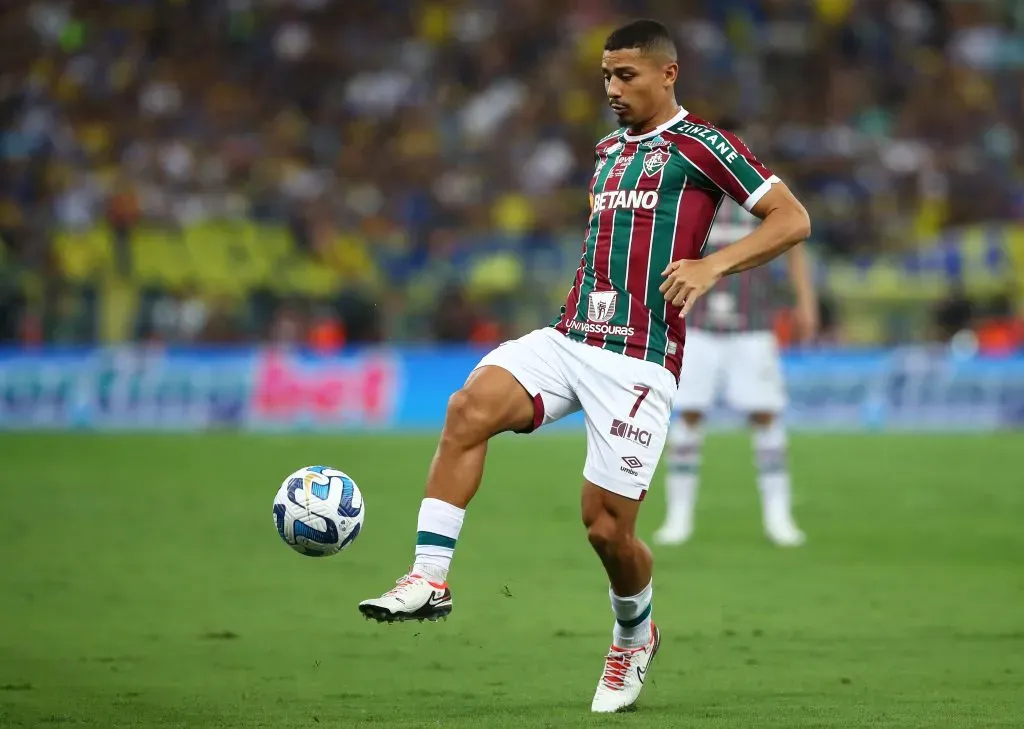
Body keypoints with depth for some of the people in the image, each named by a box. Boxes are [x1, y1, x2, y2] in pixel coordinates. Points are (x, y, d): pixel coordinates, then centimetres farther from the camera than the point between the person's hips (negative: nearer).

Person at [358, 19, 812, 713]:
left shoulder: (700, 145, -2)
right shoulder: (606, 153, 21)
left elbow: (793, 219, -6)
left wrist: (712, 265, -18)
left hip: (640, 359, -6)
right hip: (568, 337, 6)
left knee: (607, 524, -4)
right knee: (471, 407, -23)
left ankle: (634, 637, 27)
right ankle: (430, 578, -25)